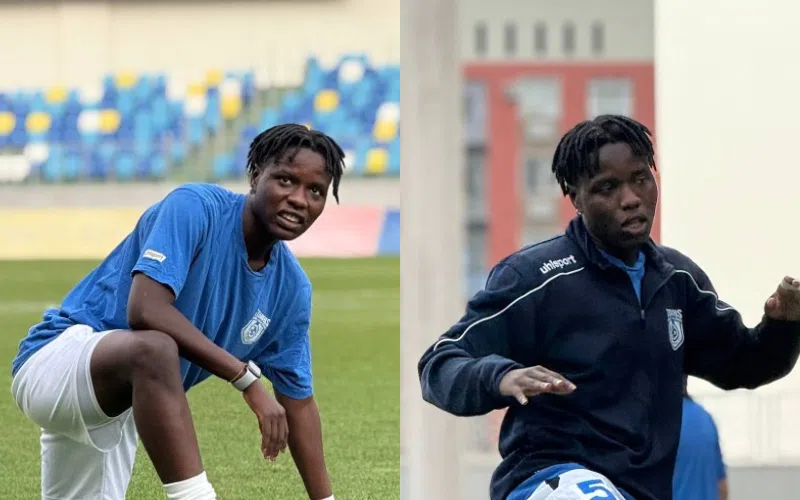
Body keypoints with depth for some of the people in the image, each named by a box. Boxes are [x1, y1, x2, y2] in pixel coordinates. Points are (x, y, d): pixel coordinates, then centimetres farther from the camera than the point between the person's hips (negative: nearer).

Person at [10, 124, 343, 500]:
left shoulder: (290, 287, 3)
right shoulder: (196, 207, -18)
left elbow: (298, 402, 11)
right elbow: (145, 310, -33)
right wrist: (247, 377, -33)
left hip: (116, 406, 9)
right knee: (155, 348, -39)